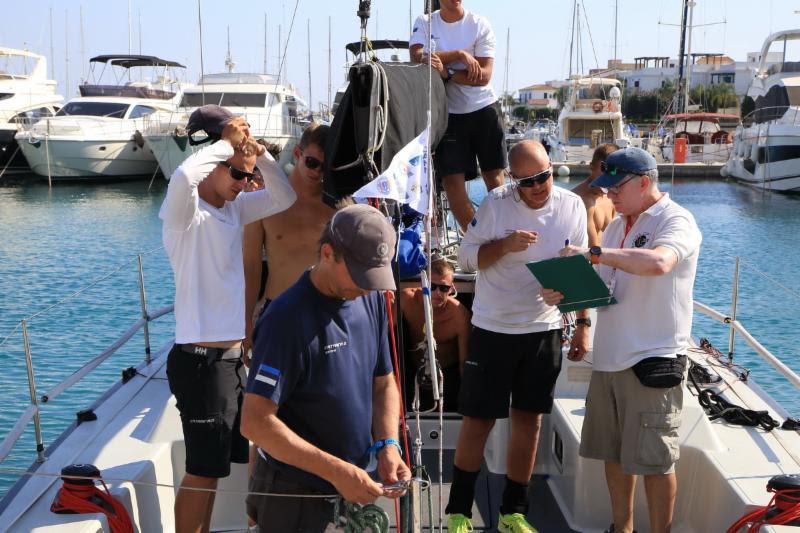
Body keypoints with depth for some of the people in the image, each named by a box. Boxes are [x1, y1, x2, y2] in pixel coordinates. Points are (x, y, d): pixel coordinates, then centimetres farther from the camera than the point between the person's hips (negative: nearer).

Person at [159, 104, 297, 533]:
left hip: (234, 356, 9)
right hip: (201, 361, -9)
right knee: (203, 472, 0)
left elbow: (284, 199, 11)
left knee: (213, 466, 20)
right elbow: (183, 177, -36)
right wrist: (226, 143, -21)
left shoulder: (234, 207, 10)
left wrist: (258, 151, -1)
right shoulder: (186, 212, -14)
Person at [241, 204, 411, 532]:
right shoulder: (288, 319, -22)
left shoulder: (372, 301, -1)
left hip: (355, 487, 7)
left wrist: (388, 445, -9)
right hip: (296, 494, -6)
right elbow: (255, 422, -24)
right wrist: (336, 470, -26)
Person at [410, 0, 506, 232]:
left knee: (493, 175, 4)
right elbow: (417, 57, -15)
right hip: (448, 113, 1)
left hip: (484, 109, -1)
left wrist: (447, 72, -26)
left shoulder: (481, 25, -4)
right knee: (451, 178, -5)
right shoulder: (424, 23, 3)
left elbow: (484, 75, -13)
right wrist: (459, 54, -20)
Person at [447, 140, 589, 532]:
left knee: (529, 420, 9)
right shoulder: (495, 204, -9)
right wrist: (505, 245, -21)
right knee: (478, 419, 4)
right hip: (493, 328, -2)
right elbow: (466, 257, -4)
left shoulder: (572, 206, -1)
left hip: (545, 330, 3)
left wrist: (582, 324, 7)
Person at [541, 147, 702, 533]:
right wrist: (563, 294, -3)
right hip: (609, 357, 8)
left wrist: (593, 253, -27)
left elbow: (658, 263, -30)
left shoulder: (676, 222, -8)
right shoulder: (617, 226, 16)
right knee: (614, 454, 14)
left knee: (654, 460, 1)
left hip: (653, 359, -7)